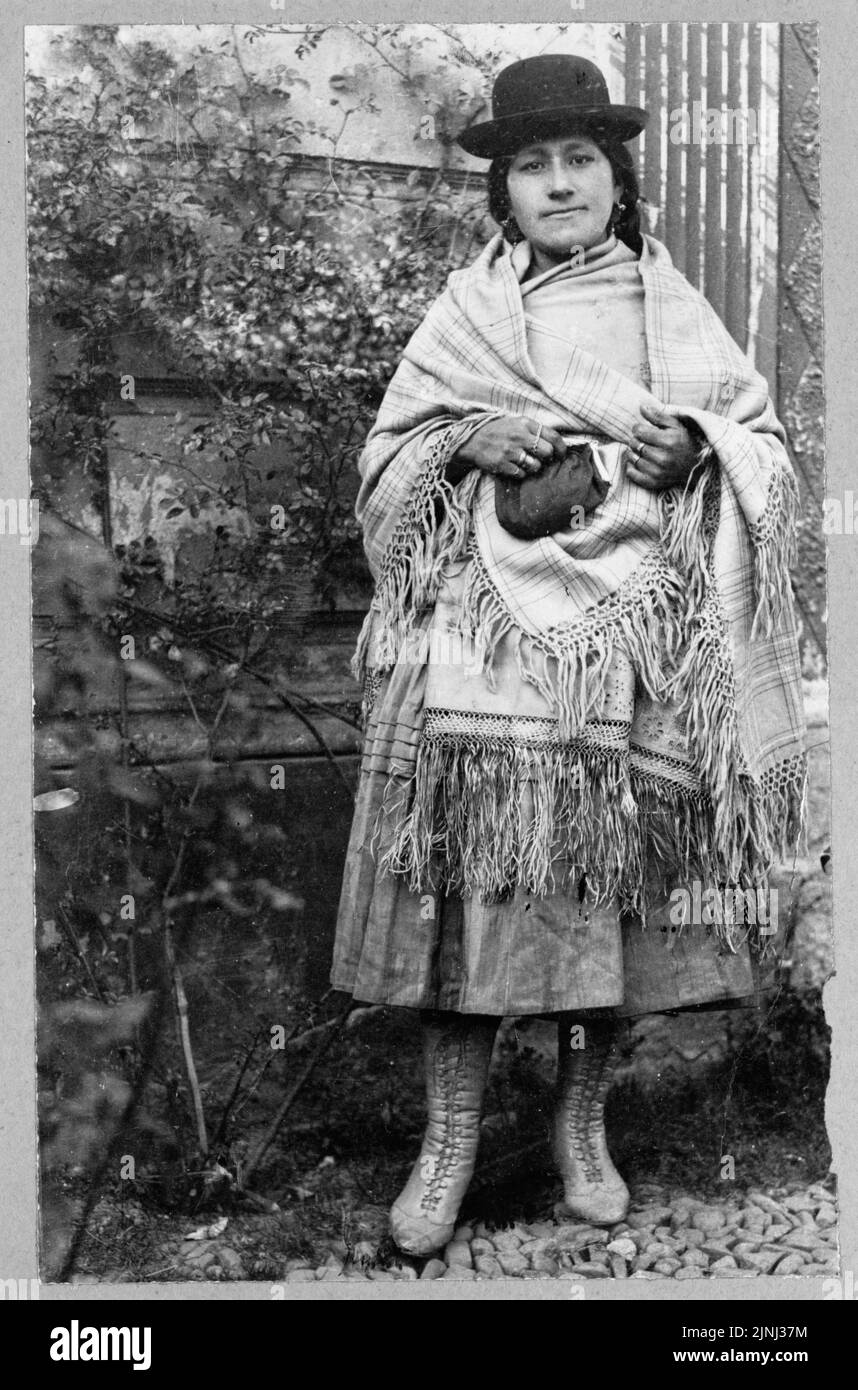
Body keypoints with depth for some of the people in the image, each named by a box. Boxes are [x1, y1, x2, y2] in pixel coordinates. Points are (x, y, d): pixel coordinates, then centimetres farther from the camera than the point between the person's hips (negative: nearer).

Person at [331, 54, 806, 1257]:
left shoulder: (674, 310, 11)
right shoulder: (464, 309, 10)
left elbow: (768, 446, 11)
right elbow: (384, 459, 11)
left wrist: (696, 448, -10)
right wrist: (464, 441, -9)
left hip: (633, 647, 1)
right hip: (485, 639, 0)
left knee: (614, 884, 4)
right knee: (471, 879, -3)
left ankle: (583, 1121, 24)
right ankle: (450, 1138, 13)